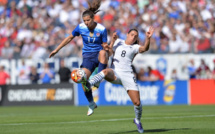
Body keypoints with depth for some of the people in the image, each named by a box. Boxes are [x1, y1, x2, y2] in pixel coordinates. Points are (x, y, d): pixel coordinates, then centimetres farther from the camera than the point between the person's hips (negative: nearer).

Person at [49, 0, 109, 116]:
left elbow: (105, 46, -4)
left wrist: (107, 48, -30)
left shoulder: (101, 29, -11)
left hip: (99, 54, -2)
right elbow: (70, 38, 11)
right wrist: (57, 50, 12)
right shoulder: (81, 27, -3)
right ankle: (91, 104, 4)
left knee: (102, 53, -41)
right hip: (88, 56, 2)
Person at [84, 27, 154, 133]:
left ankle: (138, 120, 21)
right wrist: (112, 42, -4)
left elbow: (144, 49, -12)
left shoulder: (134, 47, 9)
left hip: (127, 76, 0)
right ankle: (89, 84, -59)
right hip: (115, 73, 0)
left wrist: (148, 38, -29)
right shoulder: (118, 42, 15)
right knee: (106, 71, -39)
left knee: (137, 103, -6)